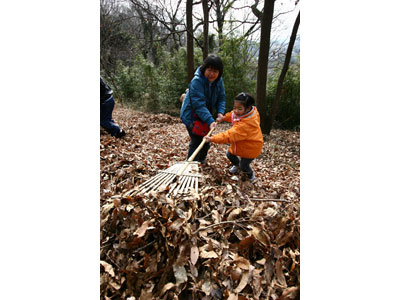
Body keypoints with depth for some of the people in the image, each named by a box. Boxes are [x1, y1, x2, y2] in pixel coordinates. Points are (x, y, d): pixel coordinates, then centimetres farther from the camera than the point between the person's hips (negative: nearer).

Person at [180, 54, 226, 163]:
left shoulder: (219, 80, -5)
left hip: (205, 116, 7)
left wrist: (220, 111, -19)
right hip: (192, 116, -7)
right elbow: (199, 105, -33)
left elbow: (221, 98, 1)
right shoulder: (196, 81, -28)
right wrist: (210, 120, -40)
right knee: (196, 142, -10)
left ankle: (201, 160, 42)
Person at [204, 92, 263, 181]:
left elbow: (230, 136, -45)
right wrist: (223, 118, 1)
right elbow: (232, 115, 10)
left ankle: (250, 173, 37)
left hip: (250, 147, -8)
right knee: (229, 154, 17)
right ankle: (237, 164, 49)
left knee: (243, 167, 1)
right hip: (241, 143, 8)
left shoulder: (246, 124, -42)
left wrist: (212, 139, -46)